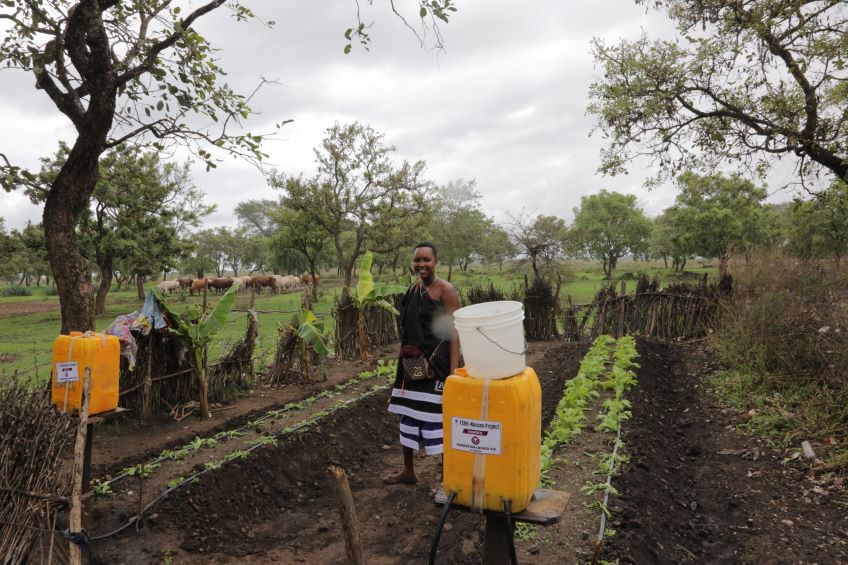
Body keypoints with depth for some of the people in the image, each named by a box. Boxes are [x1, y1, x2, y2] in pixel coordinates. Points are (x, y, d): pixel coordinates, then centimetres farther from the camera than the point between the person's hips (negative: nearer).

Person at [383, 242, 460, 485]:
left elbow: (454, 334, -14)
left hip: (436, 366, -7)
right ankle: (408, 471, 32)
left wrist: (453, 372, -20)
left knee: (437, 418, -2)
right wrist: (404, 359, 17)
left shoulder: (445, 290, -10)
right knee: (408, 415, 15)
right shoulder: (413, 289, 11)